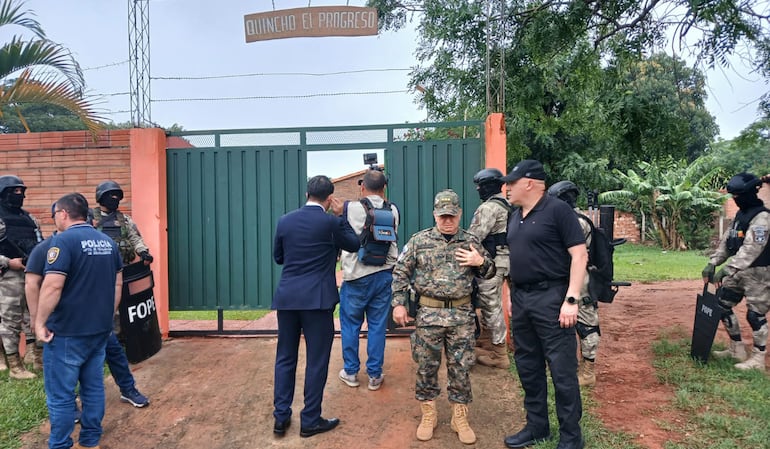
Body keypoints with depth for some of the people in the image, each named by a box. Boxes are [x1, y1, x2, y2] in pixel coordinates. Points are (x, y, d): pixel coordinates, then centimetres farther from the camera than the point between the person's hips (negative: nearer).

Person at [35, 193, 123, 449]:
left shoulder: (63, 240, -14)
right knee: (94, 387, 15)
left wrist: (40, 322, -11)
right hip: (100, 330, 7)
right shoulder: (107, 242, 9)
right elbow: (117, 283, 13)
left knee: (60, 394, 5)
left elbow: (52, 286, -21)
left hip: (67, 332, -7)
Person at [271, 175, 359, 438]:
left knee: (285, 358, 14)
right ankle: (310, 421, 15)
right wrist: (342, 215, 12)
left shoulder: (284, 221, 5)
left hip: (286, 297, 5)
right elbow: (354, 245, 9)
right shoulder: (331, 222, -7)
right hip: (317, 299, -4)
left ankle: (281, 417, 21)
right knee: (317, 360, 6)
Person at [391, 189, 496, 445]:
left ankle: (460, 418, 24)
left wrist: (481, 262, -10)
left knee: (461, 367, 8)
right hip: (429, 313, -1)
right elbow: (400, 272, 2)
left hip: (462, 314, 1)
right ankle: (428, 416, 25)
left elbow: (489, 273, 12)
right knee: (426, 366, 8)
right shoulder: (419, 240, -1)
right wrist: (398, 304, -4)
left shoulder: (471, 242, 4)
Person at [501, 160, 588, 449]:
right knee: (527, 367, 15)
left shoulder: (557, 210, -9)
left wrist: (571, 299, -19)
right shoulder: (516, 217, 13)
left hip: (550, 297, -8)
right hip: (521, 298, 8)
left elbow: (579, 255, -13)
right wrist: (511, 297, 16)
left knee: (562, 370, 1)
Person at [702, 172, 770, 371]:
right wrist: (712, 263, -1)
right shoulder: (741, 214, 11)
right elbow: (726, 241, 11)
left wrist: (727, 269, -34)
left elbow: (752, 248, -28)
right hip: (739, 271, 9)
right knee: (723, 305, 11)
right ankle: (737, 350, 24)